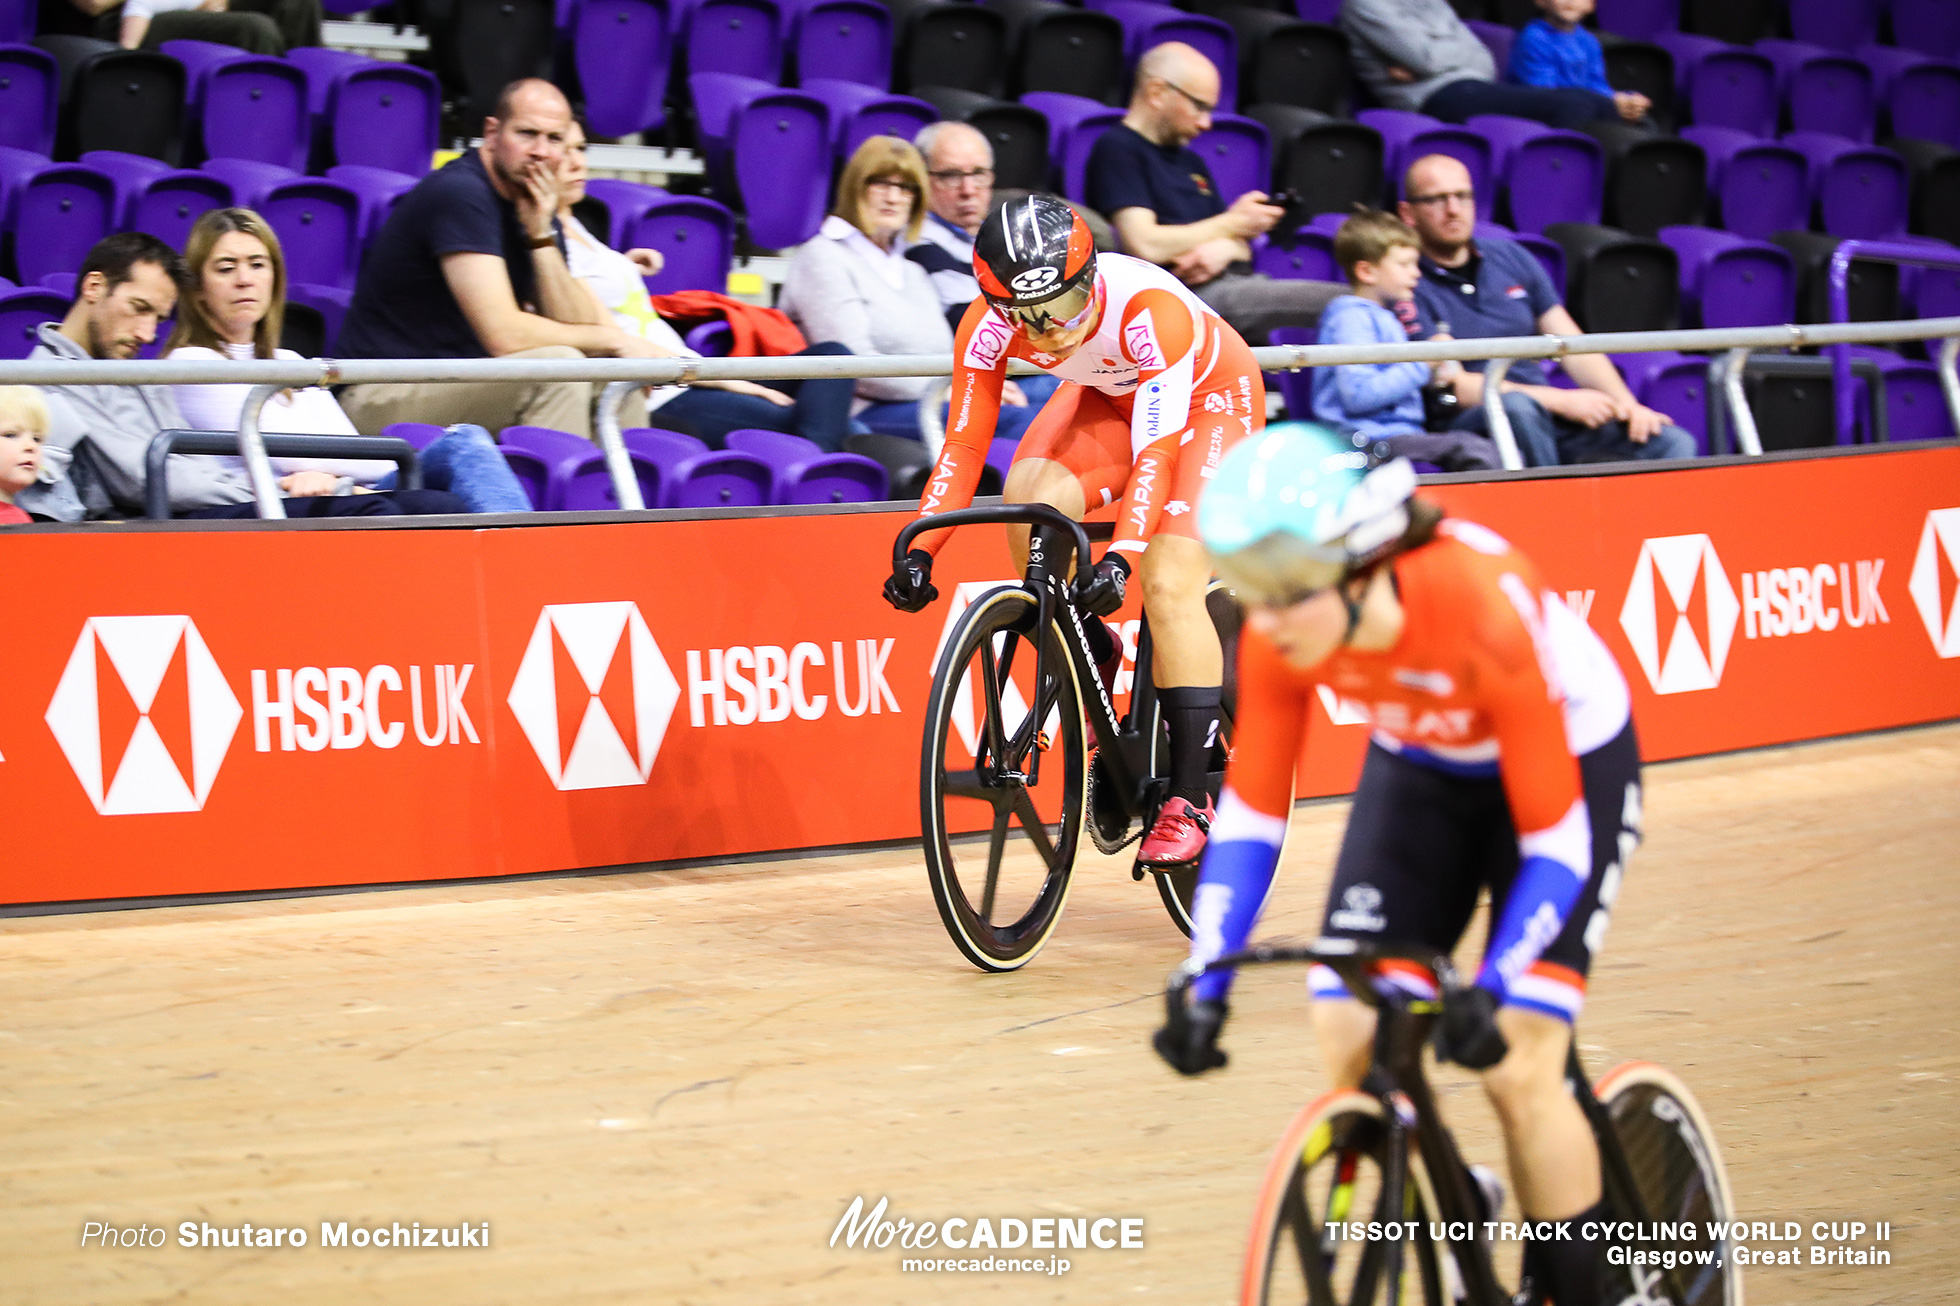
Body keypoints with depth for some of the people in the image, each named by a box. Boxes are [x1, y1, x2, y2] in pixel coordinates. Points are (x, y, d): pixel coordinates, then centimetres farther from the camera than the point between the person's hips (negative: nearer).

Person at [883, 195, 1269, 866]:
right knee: (1029, 501, -26)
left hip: (1210, 394, -4)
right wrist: (919, 550, -34)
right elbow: (963, 445, -22)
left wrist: (1122, 556, -53)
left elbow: (1156, 452, -41)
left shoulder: (1149, 308, -40)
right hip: (1111, 394, 4)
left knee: (1170, 585, -21)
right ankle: (1093, 659, 0)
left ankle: (1189, 799, -13)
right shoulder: (989, 325, -27)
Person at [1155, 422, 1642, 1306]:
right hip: (1420, 768, 5)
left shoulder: (1484, 609, -39)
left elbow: (1555, 840, -32)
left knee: (1517, 1067, -15)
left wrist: (1492, 990, -41)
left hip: (1569, 760, -5)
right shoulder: (1281, 632, -26)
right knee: (1352, 1048, -9)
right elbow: (1249, 814, -16)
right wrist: (1204, 988, -24)